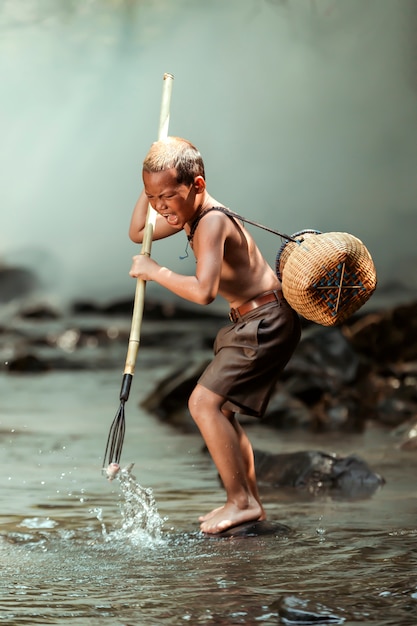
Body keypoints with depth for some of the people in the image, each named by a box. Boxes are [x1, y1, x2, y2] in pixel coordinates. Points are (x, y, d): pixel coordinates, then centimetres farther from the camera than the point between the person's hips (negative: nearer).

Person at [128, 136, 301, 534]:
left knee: (204, 403, -16)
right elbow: (138, 233, 22)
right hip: (250, 323, 11)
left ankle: (241, 502, -13)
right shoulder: (190, 214, 7)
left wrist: (155, 272, -22)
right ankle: (251, 503, 21)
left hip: (266, 322, -11)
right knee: (221, 412, 15)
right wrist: (151, 186, 8)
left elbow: (203, 291, -35)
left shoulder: (212, 222, -24)